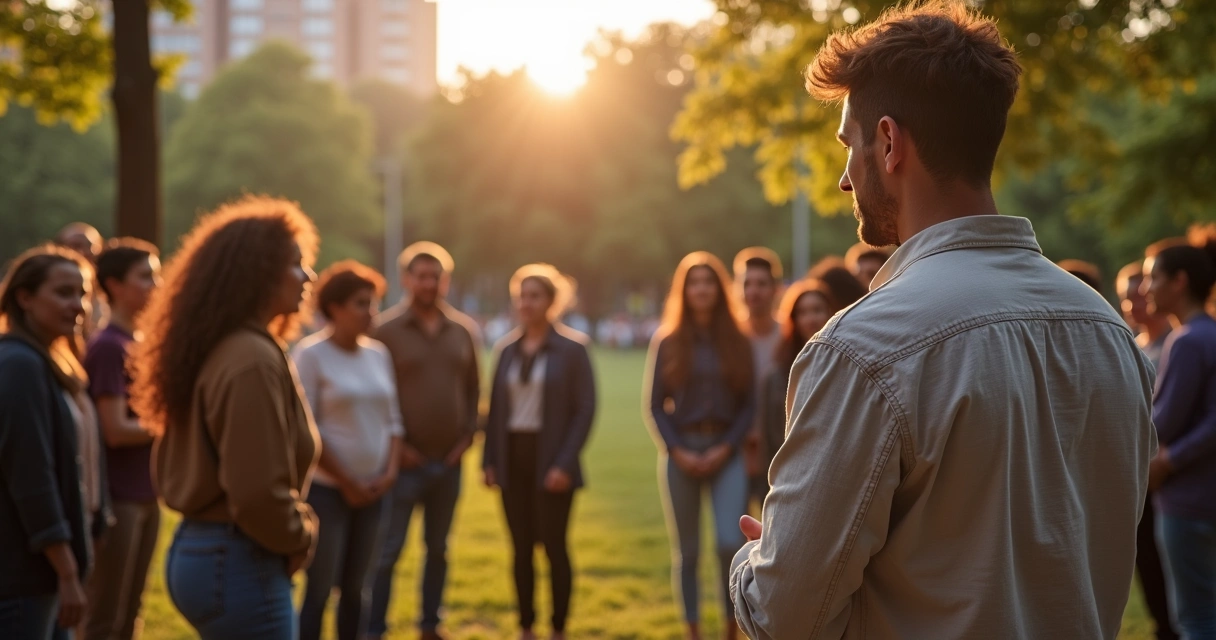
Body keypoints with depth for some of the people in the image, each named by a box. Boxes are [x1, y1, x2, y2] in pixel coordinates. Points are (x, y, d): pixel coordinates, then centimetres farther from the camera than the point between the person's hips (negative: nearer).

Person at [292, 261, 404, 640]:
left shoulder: (378, 354, 8)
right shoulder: (310, 354, -9)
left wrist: (390, 471, -2)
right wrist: (346, 482, -11)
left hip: (372, 491, 6)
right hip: (326, 488, -5)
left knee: (357, 589, 11)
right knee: (319, 589, -4)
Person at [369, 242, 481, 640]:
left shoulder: (463, 331, 6)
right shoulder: (387, 329, -7)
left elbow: (473, 389, 12)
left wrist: (468, 436, 1)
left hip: (449, 461, 4)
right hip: (405, 462, -4)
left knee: (438, 549, 13)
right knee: (388, 551, -3)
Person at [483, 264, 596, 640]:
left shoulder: (572, 348, -5)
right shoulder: (507, 348, 9)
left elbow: (585, 409, -8)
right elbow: (495, 406, 11)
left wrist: (565, 463, -15)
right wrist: (489, 460, 4)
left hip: (550, 462, -4)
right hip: (513, 459, 4)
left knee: (554, 547, 1)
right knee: (521, 549, 9)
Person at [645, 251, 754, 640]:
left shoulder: (737, 342, 6)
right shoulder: (667, 342, 4)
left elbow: (749, 404, 4)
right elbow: (654, 405, 2)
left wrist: (725, 449, -8)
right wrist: (679, 452, -8)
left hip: (725, 452, 0)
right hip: (680, 452, 0)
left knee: (731, 544, -15)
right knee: (686, 551, 5)